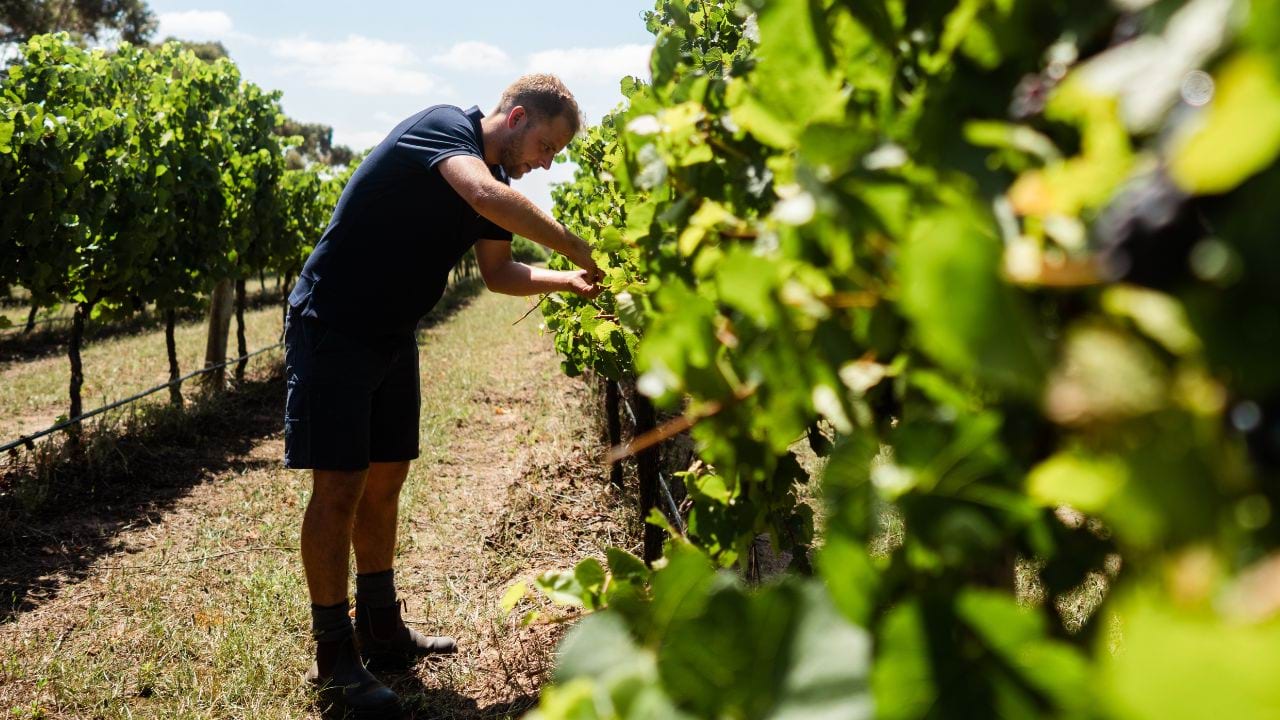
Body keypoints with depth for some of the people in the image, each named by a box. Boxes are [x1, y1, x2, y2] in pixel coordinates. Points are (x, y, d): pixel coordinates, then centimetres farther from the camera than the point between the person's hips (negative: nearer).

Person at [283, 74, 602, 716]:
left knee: (384, 479, 13)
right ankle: (334, 657, 5)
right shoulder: (444, 127, -18)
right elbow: (486, 196, -37)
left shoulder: (497, 176, 9)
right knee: (339, 486, -6)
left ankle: (381, 632, 26)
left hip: (391, 336, 9)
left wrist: (566, 280, -2)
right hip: (331, 326, -9)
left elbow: (498, 272, 14)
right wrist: (580, 251, -30)